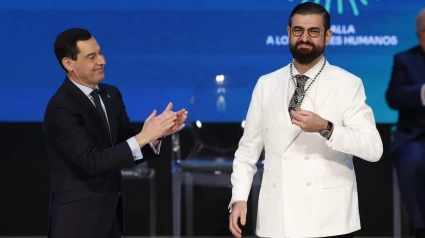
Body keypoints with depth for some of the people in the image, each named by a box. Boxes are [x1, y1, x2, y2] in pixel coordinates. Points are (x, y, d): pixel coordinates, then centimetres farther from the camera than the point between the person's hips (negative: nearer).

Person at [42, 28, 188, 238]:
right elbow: (92, 162, -22)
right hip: (78, 219, -7)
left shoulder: (111, 94, 7)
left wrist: (157, 133, -11)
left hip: (111, 214, 7)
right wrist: (143, 137, -24)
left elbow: (131, 153, 7)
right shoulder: (61, 108, -17)